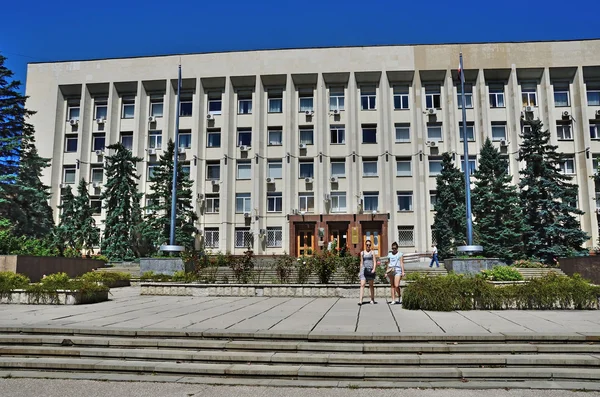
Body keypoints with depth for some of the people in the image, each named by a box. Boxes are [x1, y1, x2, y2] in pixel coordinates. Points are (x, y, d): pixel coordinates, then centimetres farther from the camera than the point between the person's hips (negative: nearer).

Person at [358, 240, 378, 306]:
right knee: (362, 285, -11)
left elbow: (375, 262, 1)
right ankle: (360, 300, -17)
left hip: (370, 270, -1)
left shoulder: (372, 253, 6)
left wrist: (374, 269, -14)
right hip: (364, 270, 1)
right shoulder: (362, 253, 12)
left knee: (371, 285, 8)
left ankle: (372, 300, 20)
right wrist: (360, 271, 14)